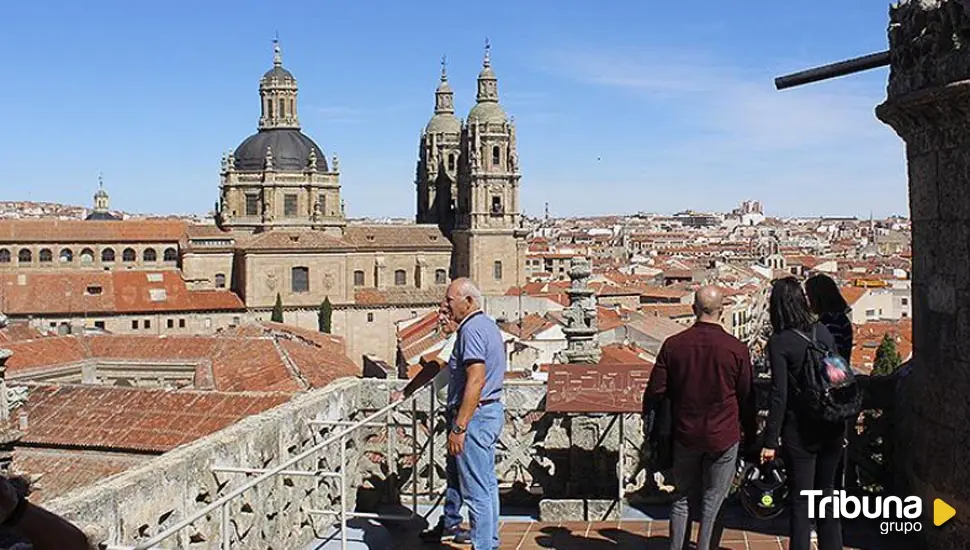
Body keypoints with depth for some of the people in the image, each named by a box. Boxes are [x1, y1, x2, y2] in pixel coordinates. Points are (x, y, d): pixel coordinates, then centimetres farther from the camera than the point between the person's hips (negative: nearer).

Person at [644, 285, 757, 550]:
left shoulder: (672, 344, -7)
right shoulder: (736, 349, -10)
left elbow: (655, 392, -5)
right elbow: (746, 398, -2)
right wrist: (751, 437, 11)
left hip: (685, 435, 2)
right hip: (723, 436, -2)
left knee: (683, 497, 16)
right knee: (713, 502, 10)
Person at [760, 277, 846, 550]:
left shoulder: (779, 343, -14)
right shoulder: (823, 332, 2)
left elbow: (779, 396, -17)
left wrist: (770, 441, -12)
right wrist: (840, 417, 17)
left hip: (800, 431, -5)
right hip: (832, 427, 6)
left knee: (801, 501, 4)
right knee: (827, 492, 18)